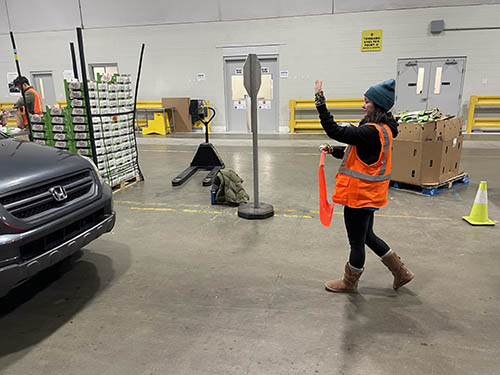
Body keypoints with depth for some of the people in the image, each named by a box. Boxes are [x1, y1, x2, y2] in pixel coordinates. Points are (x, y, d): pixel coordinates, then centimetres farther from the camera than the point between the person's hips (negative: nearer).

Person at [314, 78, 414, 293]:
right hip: (368, 193, 10)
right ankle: (401, 273, 36)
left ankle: (350, 283, 31)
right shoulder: (382, 129, 9)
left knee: (357, 241, 9)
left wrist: (320, 99, -26)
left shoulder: (372, 132, -24)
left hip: (361, 194, -10)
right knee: (367, 236, 24)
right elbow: (356, 154, 14)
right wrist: (333, 150, -1)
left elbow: (334, 131, -29)